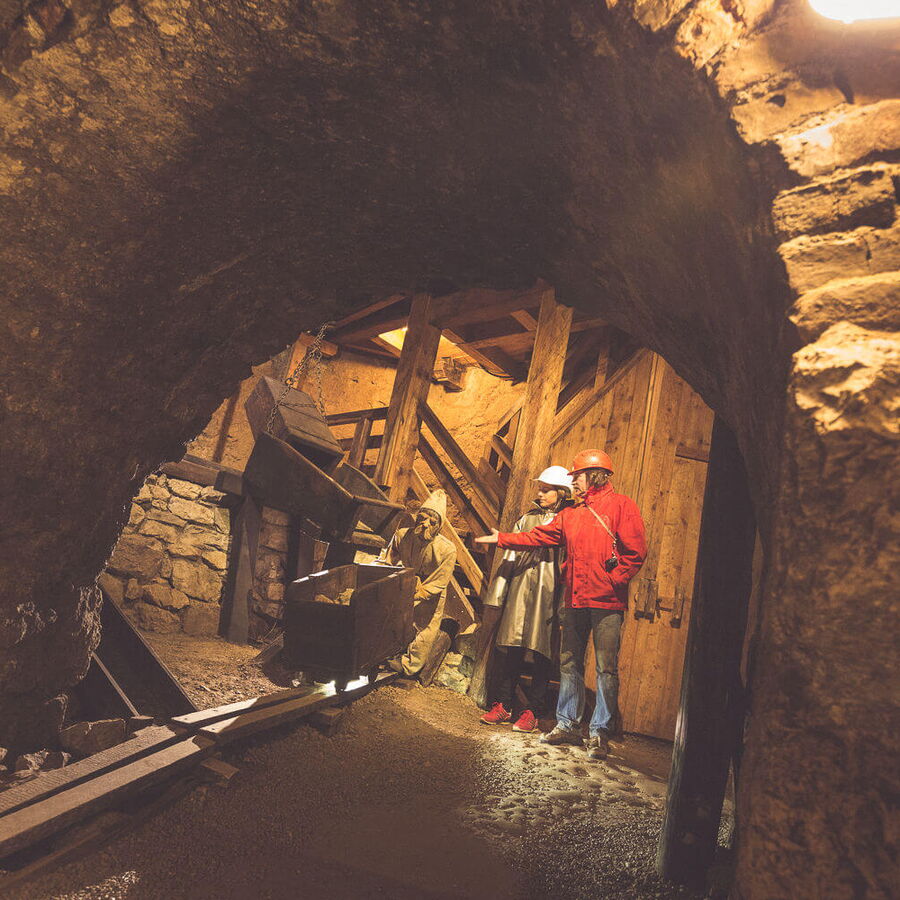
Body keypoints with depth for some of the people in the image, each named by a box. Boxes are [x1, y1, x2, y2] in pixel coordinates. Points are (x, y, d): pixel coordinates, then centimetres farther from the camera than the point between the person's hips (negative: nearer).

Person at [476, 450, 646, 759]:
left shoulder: (621, 505, -3)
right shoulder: (571, 514, 18)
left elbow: (635, 550, -10)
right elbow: (539, 536, 17)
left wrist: (613, 581, -13)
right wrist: (503, 538, 15)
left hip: (607, 602, -6)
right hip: (576, 600, 7)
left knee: (607, 668, -3)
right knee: (569, 664, 11)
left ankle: (599, 733, 6)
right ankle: (567, 725, 21)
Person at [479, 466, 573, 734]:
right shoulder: (527, 518, 15)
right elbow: (509, 557, 15)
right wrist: (499, 591, 11)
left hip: (549, 593, -3)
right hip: (520, 589, 3)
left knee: (542, 653, 1)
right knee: (513, 649, 4)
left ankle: (533, 712, 11)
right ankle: (503, 705, 13)